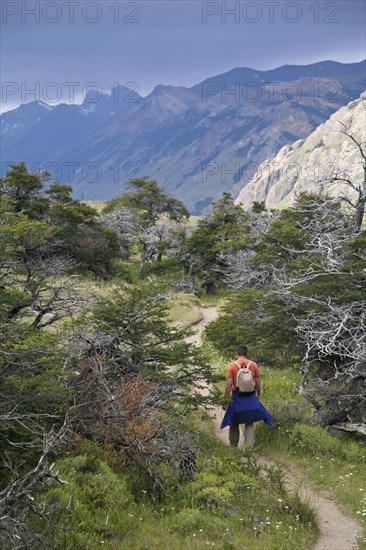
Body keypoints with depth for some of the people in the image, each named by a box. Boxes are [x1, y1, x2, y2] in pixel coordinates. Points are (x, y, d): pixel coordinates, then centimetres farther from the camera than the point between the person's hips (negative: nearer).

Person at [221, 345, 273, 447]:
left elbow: (229, 384, -11)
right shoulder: (253, 365, -1)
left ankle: (233, 447, 23)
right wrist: (258, 396, 18)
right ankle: (249, 446, -1)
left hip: (237, 397, -1)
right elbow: (258, 383, 2)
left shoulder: (232, 366, -7)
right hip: (250, 397, 1)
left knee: (234, 423, 15)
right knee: (249, 423, 10)